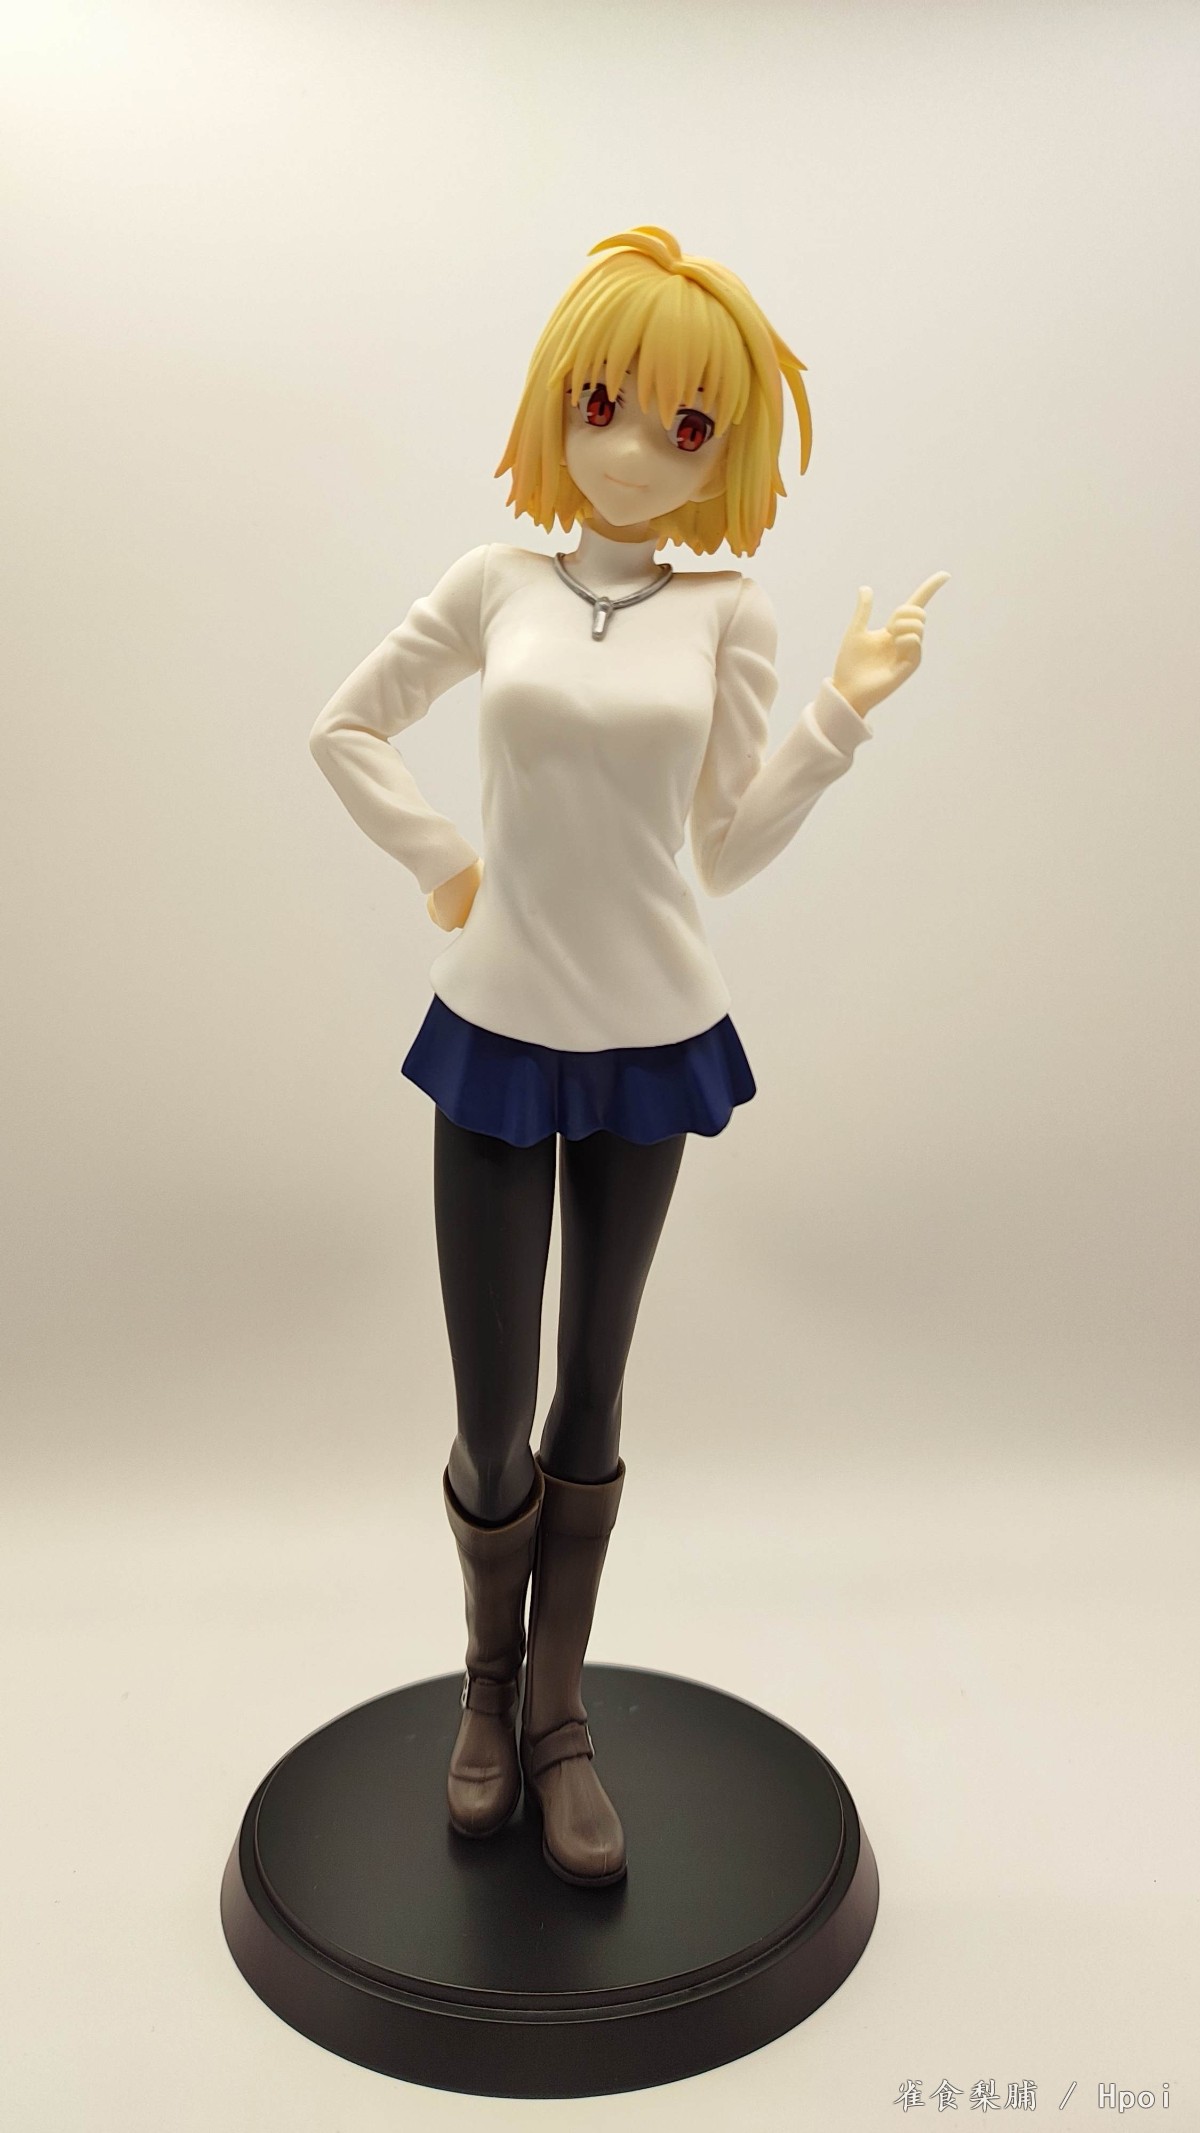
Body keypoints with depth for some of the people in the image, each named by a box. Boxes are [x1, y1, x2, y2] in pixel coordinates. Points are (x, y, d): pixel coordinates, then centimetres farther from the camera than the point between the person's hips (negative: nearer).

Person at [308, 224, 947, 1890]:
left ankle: (556, 1711, 31)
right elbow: (343, 729, 11)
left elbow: (727, 855, -1)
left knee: (590, 1403, 12)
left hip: (650, 1039, 0)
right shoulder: (494, 584, 0)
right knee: (493, 1425, 5)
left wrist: (844, 711, -9)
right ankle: (489, 1689, 32)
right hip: (497, 1032, 0)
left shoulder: (728, 613, -1)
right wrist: (442, 864, 2)